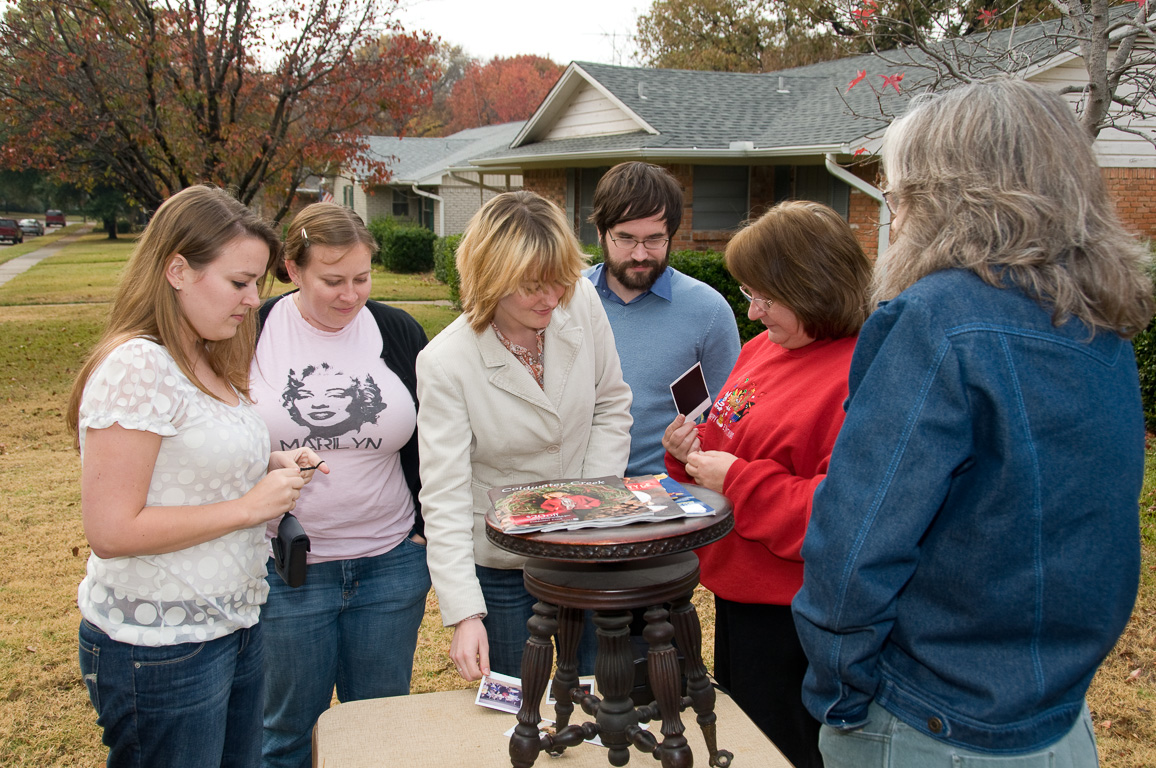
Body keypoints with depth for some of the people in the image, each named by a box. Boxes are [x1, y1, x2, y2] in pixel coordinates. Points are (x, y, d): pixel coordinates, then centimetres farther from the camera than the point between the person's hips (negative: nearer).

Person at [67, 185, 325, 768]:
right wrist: (249, 506, -19)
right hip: (160, 652, -9)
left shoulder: (207, 364, 9)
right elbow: (111, 531, -23)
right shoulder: (137, 366, -20)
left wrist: (271, 465, 2)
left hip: (233, 627, 9)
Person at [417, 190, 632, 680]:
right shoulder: (445, 363, -21)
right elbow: (445, 497, -21)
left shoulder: (581, 303, -12)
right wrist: (465, 614, -27)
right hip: (500, 565, -3)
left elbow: (611, 406, 1)